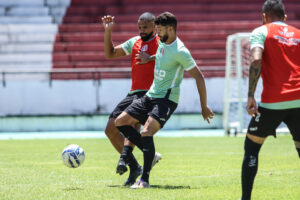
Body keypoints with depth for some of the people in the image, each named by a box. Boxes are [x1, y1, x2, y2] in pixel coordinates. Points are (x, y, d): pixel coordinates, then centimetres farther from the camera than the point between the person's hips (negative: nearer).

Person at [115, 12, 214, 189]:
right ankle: (151, 154, 11)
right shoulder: (162, 43, 7)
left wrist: (204, 107, -11)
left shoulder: (180, 51, -18)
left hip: (166, 99, -9)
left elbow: (199, 77, -14)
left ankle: (145, 179, -25)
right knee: (120, 122, 5)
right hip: (151, 96, 9)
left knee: (146, 132, -27)